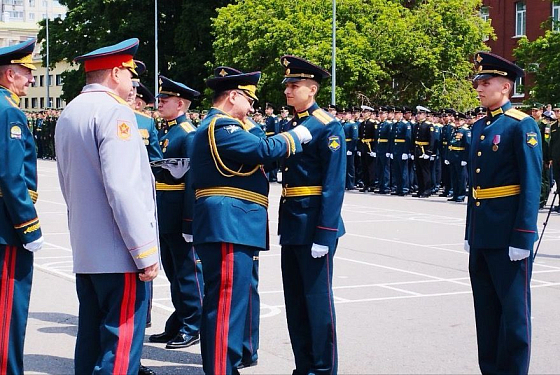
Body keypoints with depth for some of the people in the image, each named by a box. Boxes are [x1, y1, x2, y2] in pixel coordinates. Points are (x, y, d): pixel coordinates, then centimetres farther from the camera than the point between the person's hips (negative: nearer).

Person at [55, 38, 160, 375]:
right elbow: (123, 188, -22)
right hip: (119, 254, -9)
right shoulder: (114, 111, -14)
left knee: (91, 340, 14)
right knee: (121, 345, -5)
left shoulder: (69, 112, 14)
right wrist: (146, 252, -19)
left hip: (85, 252, 9)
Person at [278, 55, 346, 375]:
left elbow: (334, 184, -16)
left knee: (317, 298, 0)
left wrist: (324, 235, -20)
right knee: (295, 299, 13)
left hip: (314, 224, -8)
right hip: (291, 225, 8)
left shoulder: (328, 126, -11)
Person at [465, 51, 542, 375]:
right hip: (482, 235, 8)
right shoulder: (479, 127, 14)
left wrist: (523, 237, -18)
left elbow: (531, 185, -14)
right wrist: (470, 232, 17)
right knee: (486, 308, 13)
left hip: (508, 235, -8)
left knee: (513, 308, 0)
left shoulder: (523, 125, -9)